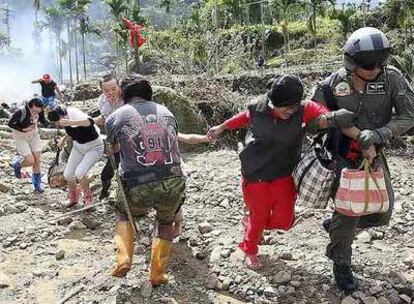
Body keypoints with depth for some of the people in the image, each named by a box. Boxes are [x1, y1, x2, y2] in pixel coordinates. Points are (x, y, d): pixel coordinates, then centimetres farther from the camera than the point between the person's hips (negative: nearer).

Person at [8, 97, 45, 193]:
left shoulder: (36, 111, -11)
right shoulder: (20, 112, -28)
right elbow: (10, 123, -18)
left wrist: (35, 126, -5)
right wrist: (24, 129, -23)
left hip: (33, 135, 5)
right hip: (21, 137, -5)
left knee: (37, 160, 4)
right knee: (30, 161, -12)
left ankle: (37, 185, 19)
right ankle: (17, 164, 25)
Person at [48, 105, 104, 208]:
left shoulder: (76, 114, -31)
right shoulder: (65, 118, -8)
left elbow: (90, 122, -55)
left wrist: (70, 122, -65)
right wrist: (64, 138, 2)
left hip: (94, 147, -8)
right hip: (78, 147, 8)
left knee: (79, 173, -25)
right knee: (67, 174, 3)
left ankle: (88, 199, 1)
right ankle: (73, 198, 31)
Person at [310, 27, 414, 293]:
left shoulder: (391, 77, -15)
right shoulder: (334, 84, -16)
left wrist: (379, 134, -31)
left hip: (373, 155, 3)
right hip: (342, 157, -3)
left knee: (382, 214, 8)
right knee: (349, 212, -5)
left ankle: (335, 225, 35)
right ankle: (341, 264, 19)